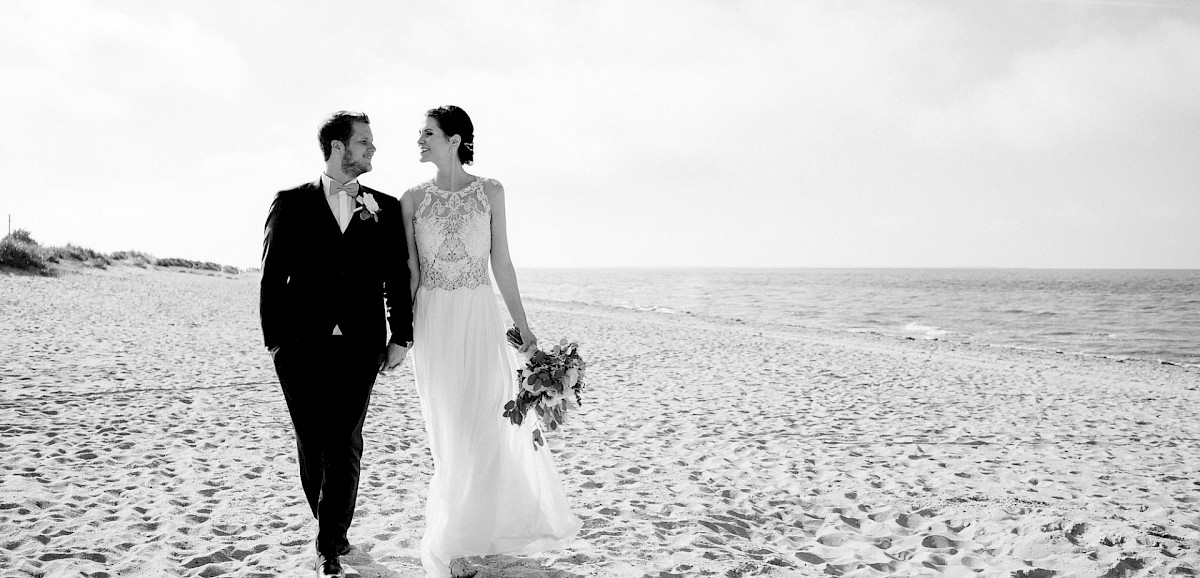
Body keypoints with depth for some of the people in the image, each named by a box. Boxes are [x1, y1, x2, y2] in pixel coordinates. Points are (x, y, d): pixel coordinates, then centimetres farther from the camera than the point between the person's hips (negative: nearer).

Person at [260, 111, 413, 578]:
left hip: (359, 347, 0)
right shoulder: (291, 204, 5)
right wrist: (274, 340, 0)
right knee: (312, 447, 8)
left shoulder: (385, 208, 9)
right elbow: (273, 276, 4)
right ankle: (333, 533, 26)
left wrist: (401, 337, 4)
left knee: (344, 446, -5)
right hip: (301, 347, 0)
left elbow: (399, 277, 10)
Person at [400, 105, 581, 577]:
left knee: (486, 428, 0)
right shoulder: (412, 199, 3)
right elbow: (409, 271, 3)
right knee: (449, 432, 4)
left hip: (480, 319, 0)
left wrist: (522, 326, 1)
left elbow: (501, 263, 3)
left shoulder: (490, 192, 1)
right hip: (433, 322, 0)